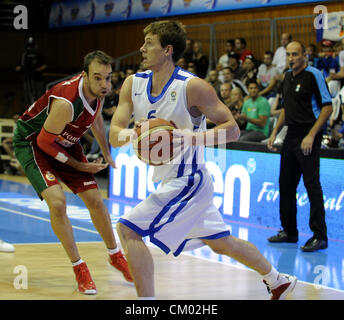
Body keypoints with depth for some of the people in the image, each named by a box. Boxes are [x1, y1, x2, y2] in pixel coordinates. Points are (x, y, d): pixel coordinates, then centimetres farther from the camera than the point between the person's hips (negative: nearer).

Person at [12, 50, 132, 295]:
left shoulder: (98, 91, -13)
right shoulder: (66, 103, -38)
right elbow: (45, 140, -25)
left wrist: (107, 154, 18)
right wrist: (79, 166, -15)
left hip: (65, 143, 7)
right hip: (32, 142, -7)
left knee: (95, 200, 5)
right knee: (57, 202, -23)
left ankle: (115, 256, 28)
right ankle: (79, 268, -6)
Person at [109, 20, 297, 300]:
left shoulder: (193, 86, -19)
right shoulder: (134, 84, 0)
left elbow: (233, 129, -17)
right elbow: (114, 135, -5)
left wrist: (196, 137, -33)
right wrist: (127, 134, -29)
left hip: (188, 181, -8)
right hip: (170, 181, 8)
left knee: (128, 230, -19)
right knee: (221, 242, 23)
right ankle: (279, 281, 42)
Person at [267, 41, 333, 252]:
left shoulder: (313, 75, -10)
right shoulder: (288, 77, 14)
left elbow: (327, 107, -13)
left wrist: (311, 136, -18)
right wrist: (275, 132, 17)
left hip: (308, 139, -8)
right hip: (291, 137, 8)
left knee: (312, 186, -8)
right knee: (286, 185, 11)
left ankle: (320, 236, -3)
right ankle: (289, 231, 22)